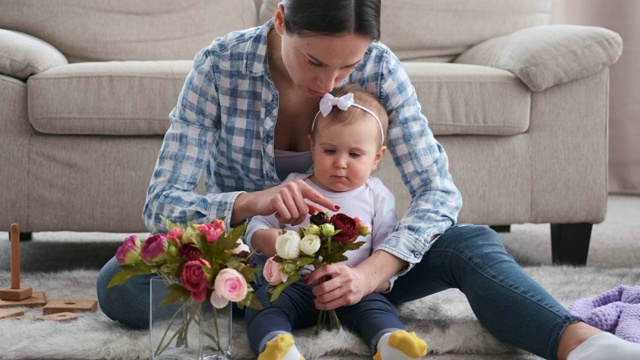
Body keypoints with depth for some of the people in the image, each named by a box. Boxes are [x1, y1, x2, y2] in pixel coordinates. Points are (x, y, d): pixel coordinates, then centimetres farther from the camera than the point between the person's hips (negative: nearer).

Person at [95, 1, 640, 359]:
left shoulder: (379, 68, -16)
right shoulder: (220, 66, -20)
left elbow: (439, 191, -20)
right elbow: (161, 203, -21)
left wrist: (371, 273, -38)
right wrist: (252, 203, -41)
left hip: (338, 260, 1)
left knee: (475, 245, -26)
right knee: (119, 282, -31)